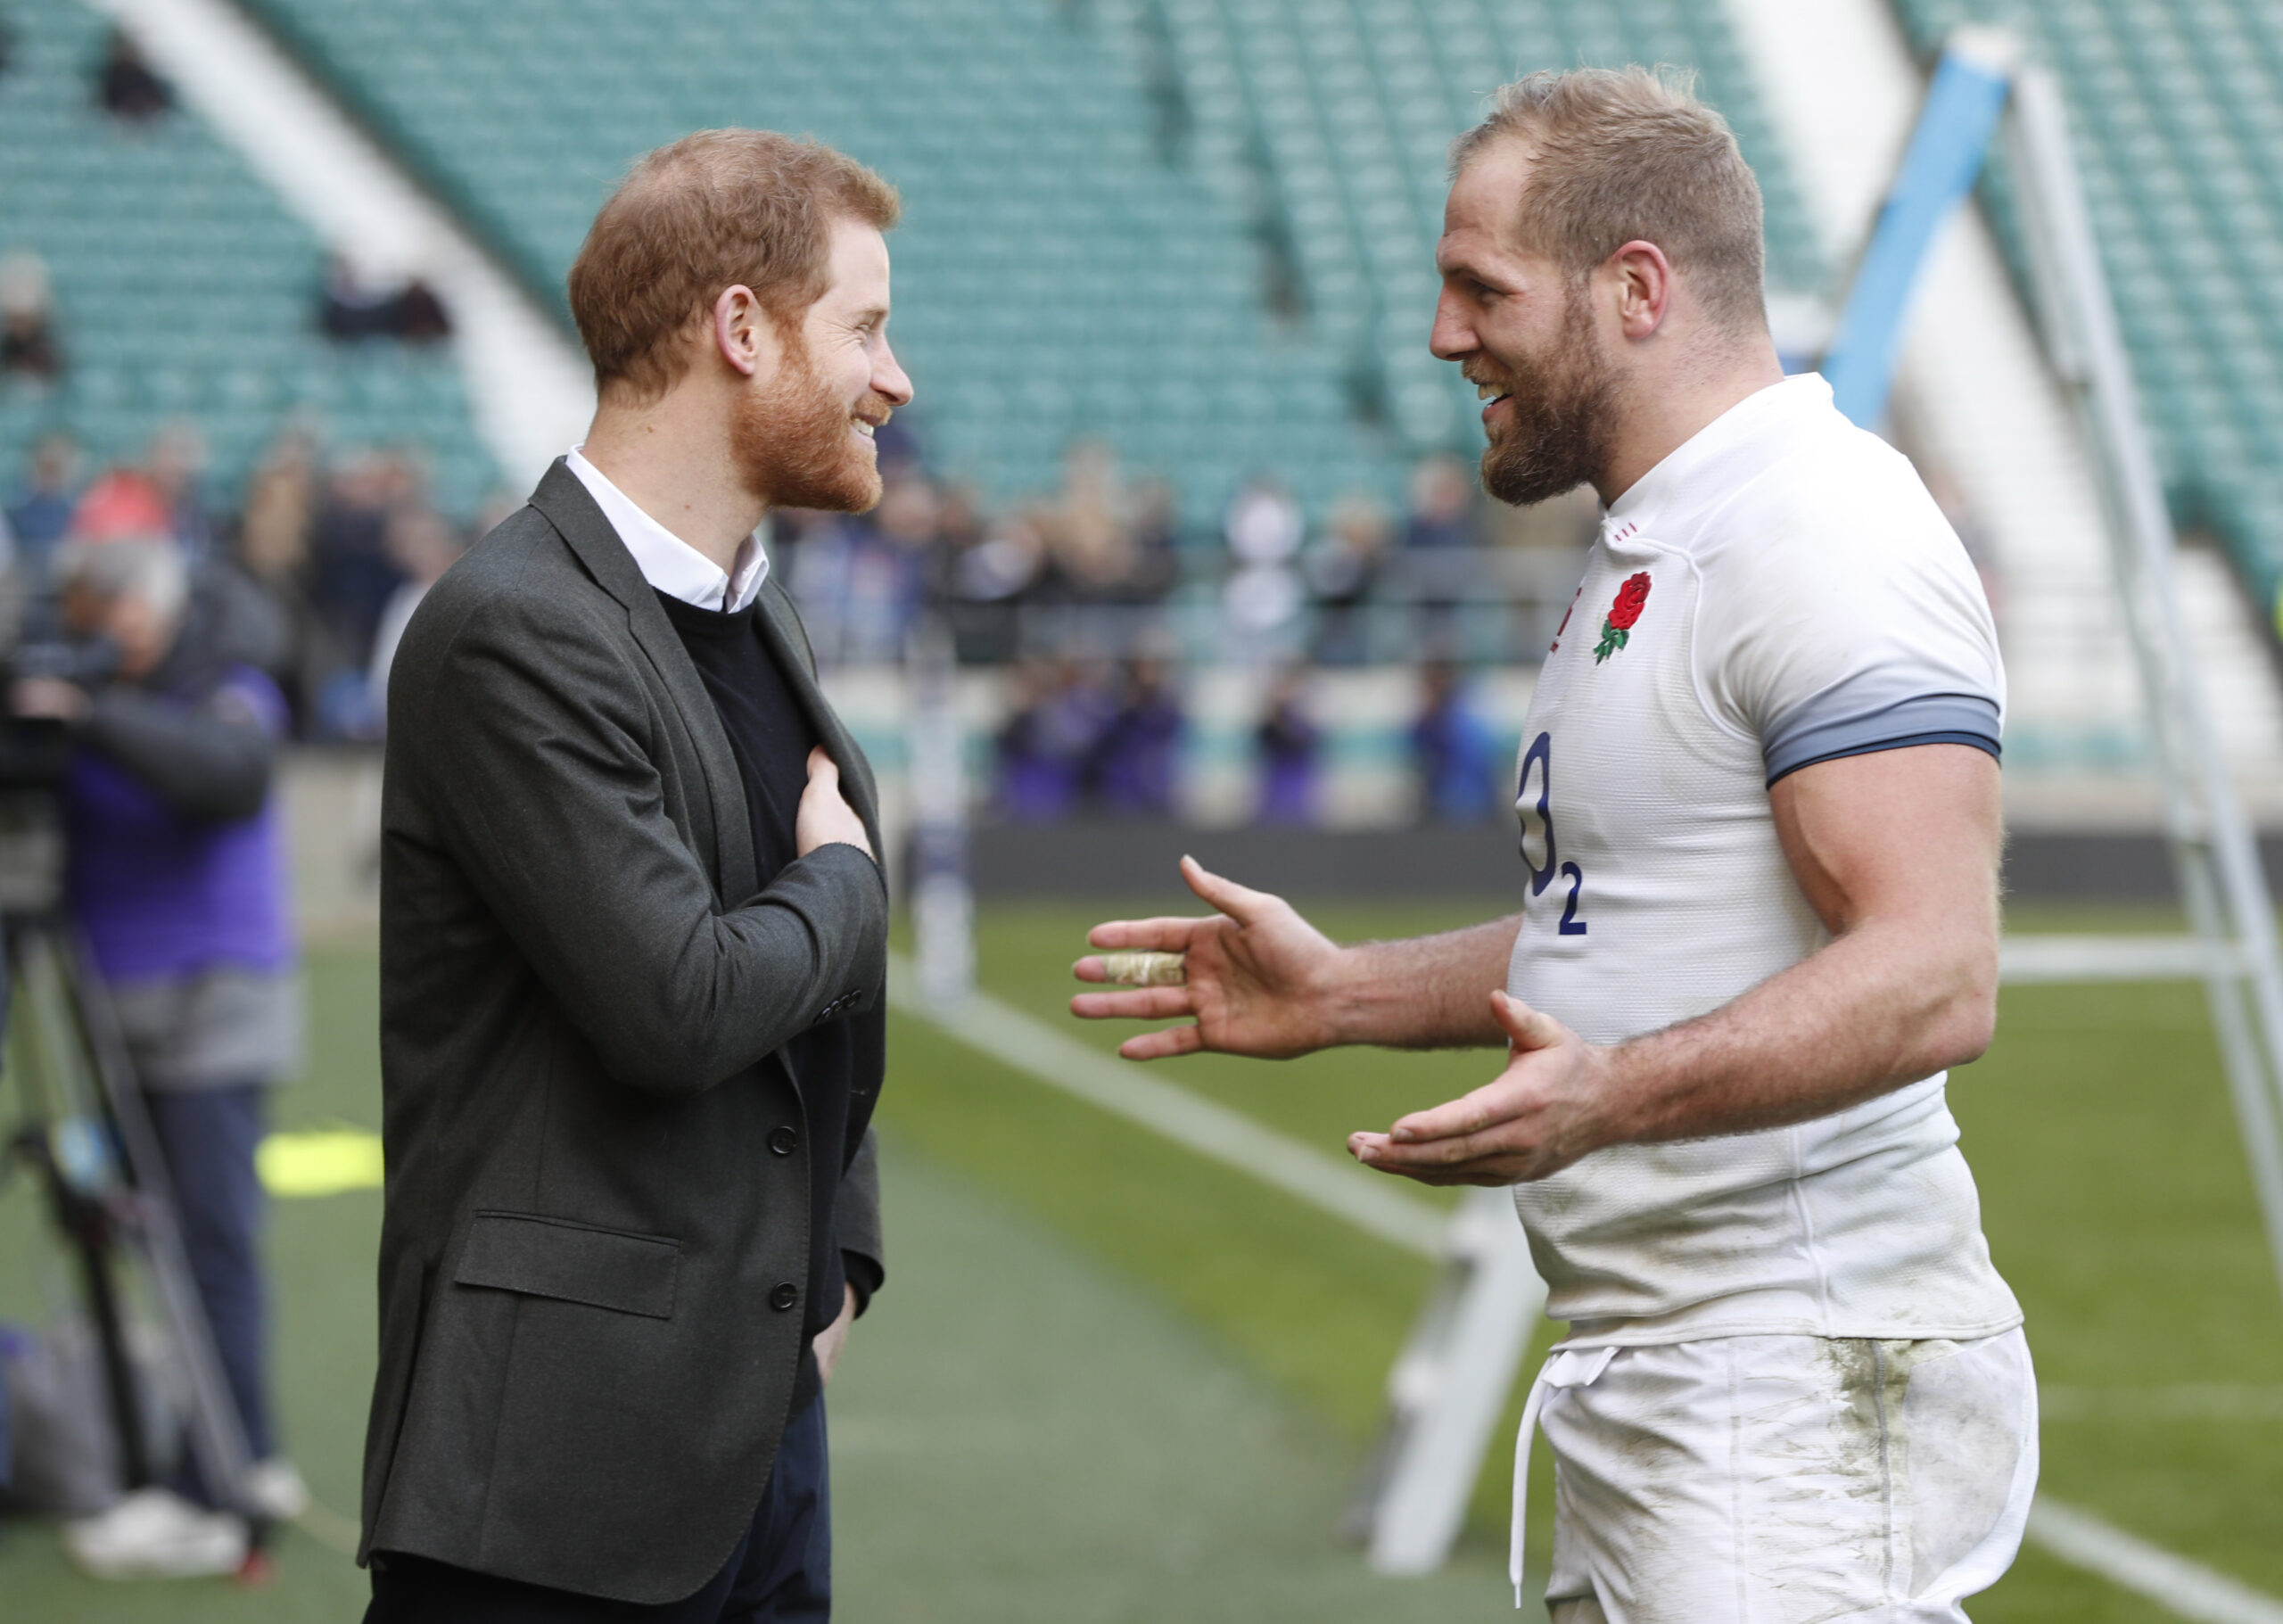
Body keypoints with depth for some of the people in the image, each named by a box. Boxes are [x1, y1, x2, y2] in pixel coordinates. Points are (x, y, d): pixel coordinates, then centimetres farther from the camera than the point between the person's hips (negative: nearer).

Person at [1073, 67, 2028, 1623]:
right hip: (1643, 1378, 10)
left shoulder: (1824, 545, -17)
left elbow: (1931, 979, -27)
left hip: (1802, 1384, -10)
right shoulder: (1659, 548, 18)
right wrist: (1343, 993, 22)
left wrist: (1611, 1093, -39)